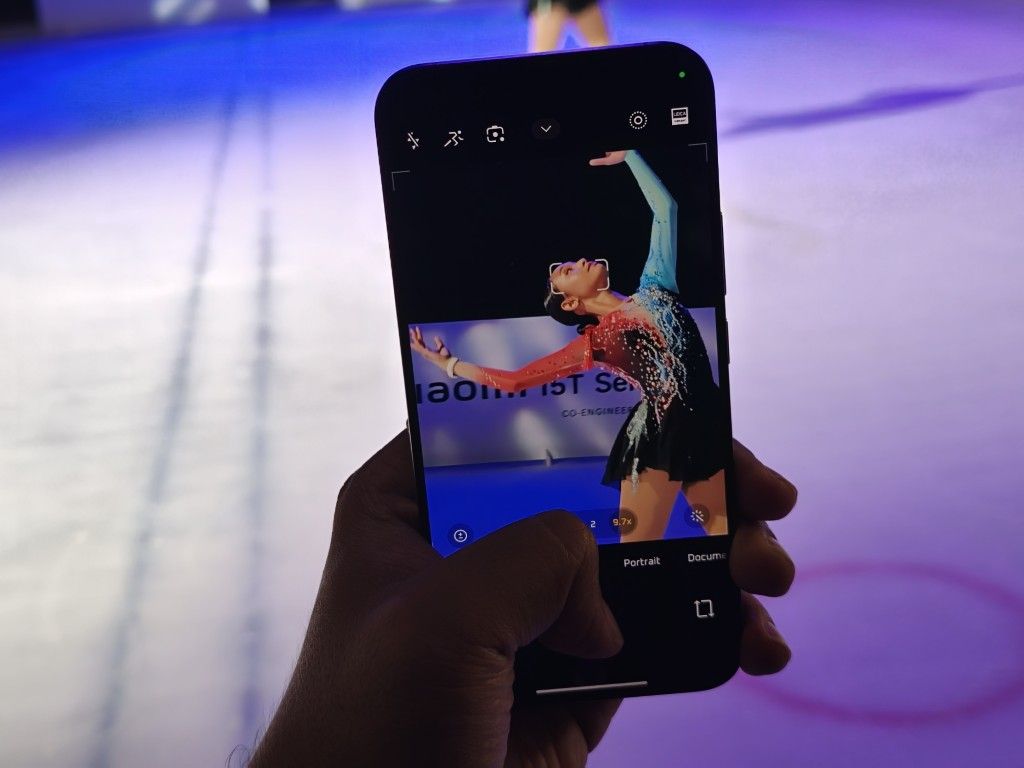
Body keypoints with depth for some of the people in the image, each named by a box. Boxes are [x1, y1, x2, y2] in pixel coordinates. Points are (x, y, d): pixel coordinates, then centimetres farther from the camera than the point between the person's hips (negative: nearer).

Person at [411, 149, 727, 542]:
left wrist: (628, 154, 21)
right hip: (659, 435, -4)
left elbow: (664, 207, 17)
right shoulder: (595, 342, 4)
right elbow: (514, 379, 6)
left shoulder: (655, 288, 14)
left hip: (708, 425, 4)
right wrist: (448, 363, 13)